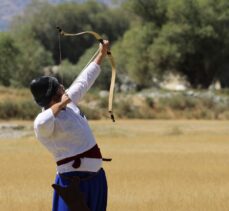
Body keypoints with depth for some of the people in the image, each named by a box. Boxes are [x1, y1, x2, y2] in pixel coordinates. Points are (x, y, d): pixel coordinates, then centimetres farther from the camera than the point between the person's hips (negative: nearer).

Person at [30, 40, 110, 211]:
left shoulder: (68, 103, 7)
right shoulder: (45, 121, -20)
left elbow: (84, 81, 21)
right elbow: (42, 124, -45)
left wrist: (101, 55, 31)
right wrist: (59, 105, -29)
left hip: (96, 176, 10)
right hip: (75, 181, -10)